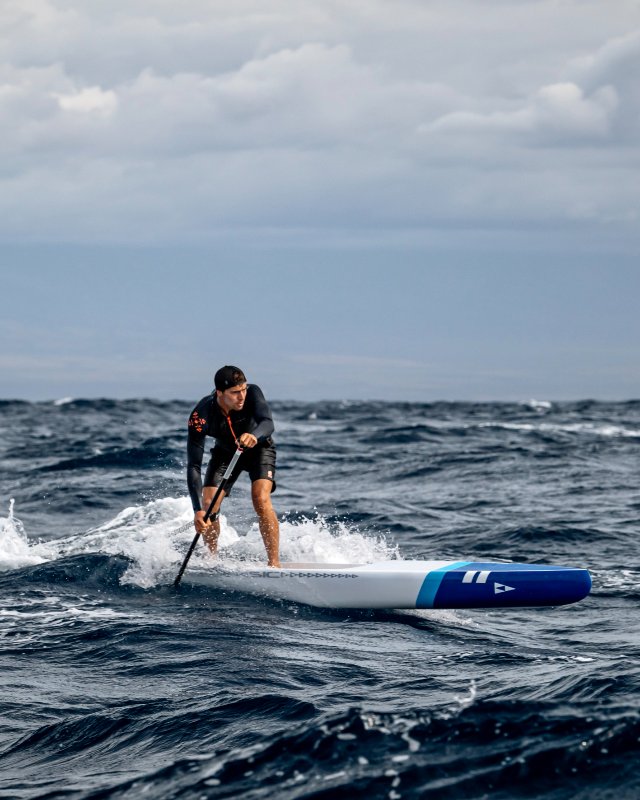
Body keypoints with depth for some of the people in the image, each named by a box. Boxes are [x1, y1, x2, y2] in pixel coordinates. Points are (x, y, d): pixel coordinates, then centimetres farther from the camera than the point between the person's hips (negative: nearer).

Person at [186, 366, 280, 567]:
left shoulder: (252, 393, -33)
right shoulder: (201, 416, -33)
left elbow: (268, 423, -48)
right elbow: (193, 466, -36)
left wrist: (255, 435, -73)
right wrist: (197, 510, -46)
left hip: (259, 447, -1)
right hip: (225, 452, 1)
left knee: (261, 500, -24)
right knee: (209, 506, -11)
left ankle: (274, 563, -20)